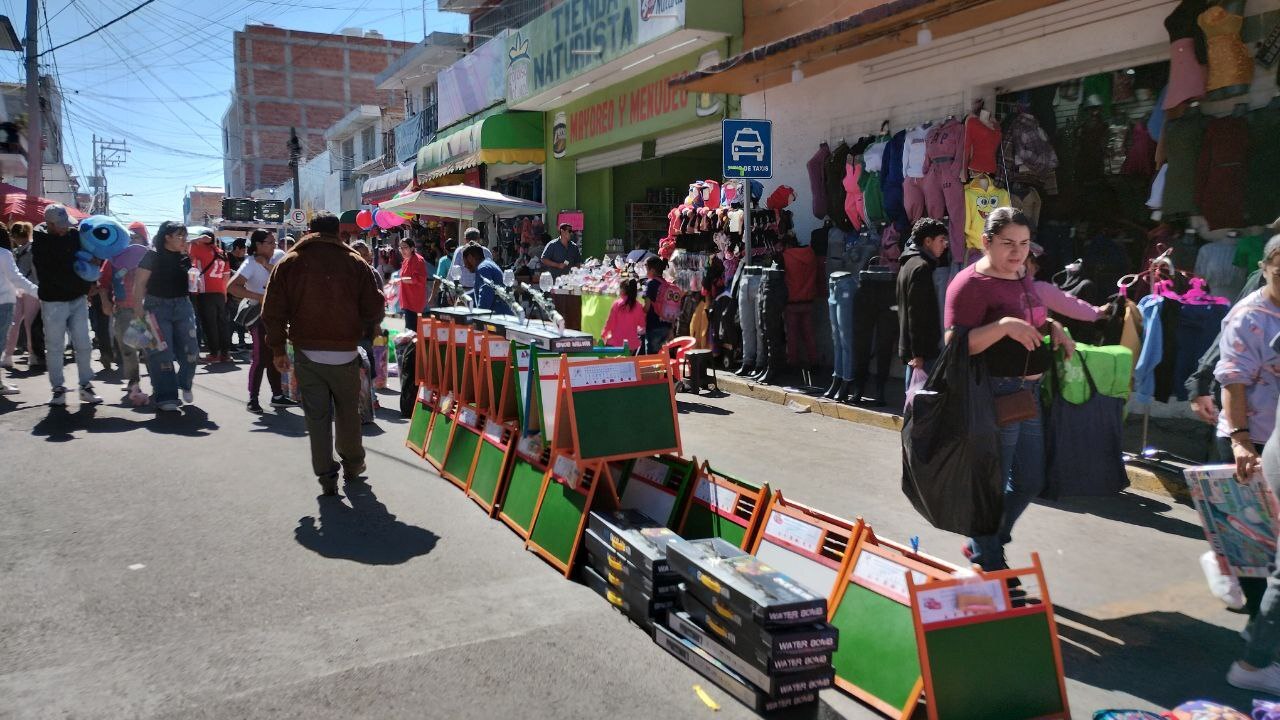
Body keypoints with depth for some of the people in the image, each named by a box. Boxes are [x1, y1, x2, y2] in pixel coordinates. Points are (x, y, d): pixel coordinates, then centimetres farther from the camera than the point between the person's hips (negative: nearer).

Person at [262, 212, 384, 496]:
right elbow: (374, 310, -2)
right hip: (345, 354, -1)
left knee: (317, 416, 8)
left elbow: (273, 312, 1)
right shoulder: (354, 263, -3)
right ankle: (352, 465, 30)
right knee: (348, 412, 16)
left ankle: (326, 476, 10)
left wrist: (278, 349, 10)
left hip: (306, 355, 1)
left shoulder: (289, 263, 1)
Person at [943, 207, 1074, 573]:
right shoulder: (971, 283, -15)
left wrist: (1053, 327, 9)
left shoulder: (1023, 277, 13)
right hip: (996, 394, -9)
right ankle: (989, 564, 22)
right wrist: (1003, 326, -31)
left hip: (1030, 391, 9)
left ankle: (981, 544, 35)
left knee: (1030, 481, 18)